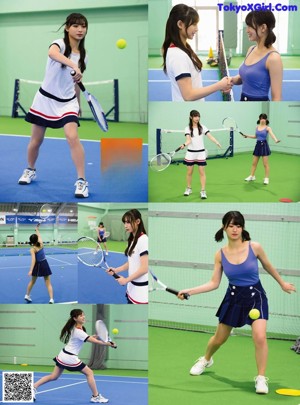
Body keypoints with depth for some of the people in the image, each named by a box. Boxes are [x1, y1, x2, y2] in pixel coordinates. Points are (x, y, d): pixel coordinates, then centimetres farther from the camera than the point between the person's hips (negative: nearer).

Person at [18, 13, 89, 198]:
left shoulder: (83, 55, 3)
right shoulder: (59, 44, -14)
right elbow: (52, 53, -41)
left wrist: (78, 105, 22)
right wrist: (73, 65, -57)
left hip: (67, 102, 3)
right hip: (46, 99, -2)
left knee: (73, 137, -19)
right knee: (36, 140, 11)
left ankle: (82, 181, -16)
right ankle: (30, 170, 39)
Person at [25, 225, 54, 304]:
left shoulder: (32, 249, -14)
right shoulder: (41, 244, -6)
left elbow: (33, 260, -24)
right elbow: (39, 236, 15)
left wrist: (31, 270, -29)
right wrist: (37, 230, 32)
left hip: (38, 265, -1)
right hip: (44, 264, 1)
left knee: (32, 281, 21)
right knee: (48, 283, -1)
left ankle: (27, 295, 34)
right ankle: (51, 299, -12)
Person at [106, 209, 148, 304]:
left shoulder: (143, 240, -17)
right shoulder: (132, 240, 11)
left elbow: (144, 268, -20)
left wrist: (126, 280, -13)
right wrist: (116, 270, 2)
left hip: (141, 290, -9)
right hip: (132, 288, 9)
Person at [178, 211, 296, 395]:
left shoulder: (254, 247, -13)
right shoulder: (220, 254, -7)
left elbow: (268, 267, 6)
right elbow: (214, 283, -4)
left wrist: (282, 283, 17)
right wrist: (190, 291, -15)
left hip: (255, 296, -2)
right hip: (233, 297, 2)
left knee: (260, 337, -21)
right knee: (219, 338, 15)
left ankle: (261, 378, -4)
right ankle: (206, 360, 48)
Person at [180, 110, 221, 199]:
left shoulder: (202, 127, 0)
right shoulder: (188, 129, -3)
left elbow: (210, 136, -10)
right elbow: (188, 140, -15)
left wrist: (217, 143, -28)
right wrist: (184, 145, -37)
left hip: (201, 152, 0)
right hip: (191, 152, 0)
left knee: (202, 172, -3)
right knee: (189, 172, 8)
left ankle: (203, 191, 0)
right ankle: (188, 189, 26)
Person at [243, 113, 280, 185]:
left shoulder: (267, 128, -8)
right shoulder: (257, 127, 8)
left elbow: (272, 134, -26)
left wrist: (276, 140, -45)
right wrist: (247, 136, 16)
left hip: (264, 145, -5)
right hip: (258, 145, 5)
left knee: (265, 164, -2)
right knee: (254, 163, 13)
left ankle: (266, 178, 6)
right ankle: (252, 176, 26)